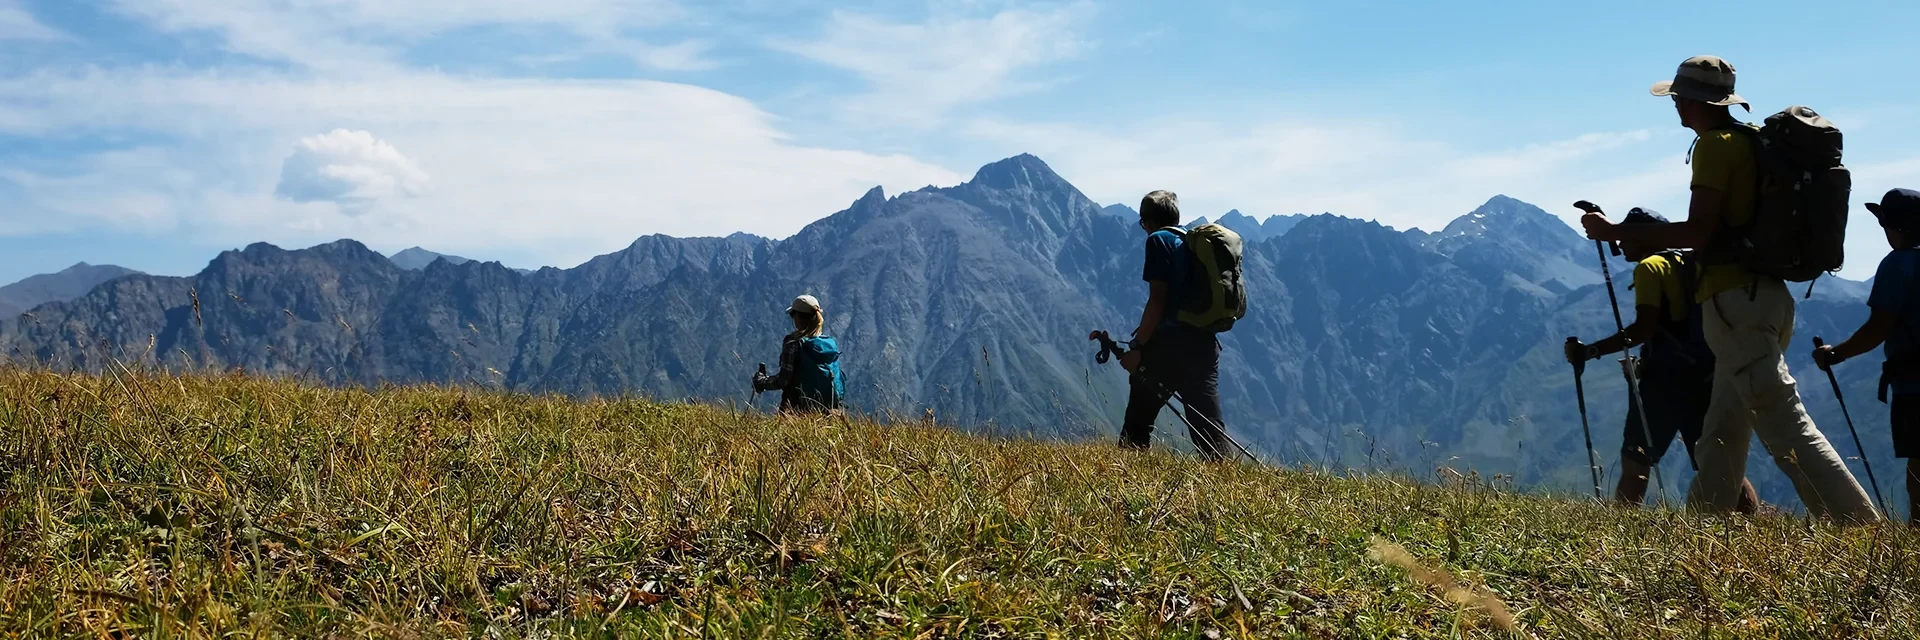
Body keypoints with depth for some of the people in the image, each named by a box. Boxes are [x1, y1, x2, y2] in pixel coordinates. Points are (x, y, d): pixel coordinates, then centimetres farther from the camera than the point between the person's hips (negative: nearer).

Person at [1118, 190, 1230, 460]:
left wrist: (1137, 347, -11)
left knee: (1139, 419, 3)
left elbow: (1158, 300, -12)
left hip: (1170, 343, -7)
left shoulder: (1159, 240, -2)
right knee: (1209, 422, 7)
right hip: (1205, 343, 7)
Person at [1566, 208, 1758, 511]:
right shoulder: (1691, 266, 21)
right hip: (1703, 376, 8)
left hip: (1667, 379, -7)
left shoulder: (1650, 266, -3)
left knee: (1635, 462, -6)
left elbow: (1644, 328, -16)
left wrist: (1590, 351, -17)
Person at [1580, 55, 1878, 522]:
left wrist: (1616, 233, -14)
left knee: (1787, 429, -10)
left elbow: (1698, 232, -19)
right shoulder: (1756, 139, 18)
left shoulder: (1716, 145, -10)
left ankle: (1860, 527, -11)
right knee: (1723, 433, 13)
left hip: (1735, 299, -10)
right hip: (1766, 294, 10)